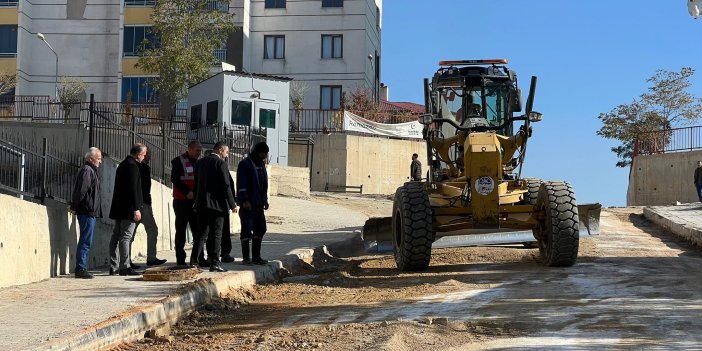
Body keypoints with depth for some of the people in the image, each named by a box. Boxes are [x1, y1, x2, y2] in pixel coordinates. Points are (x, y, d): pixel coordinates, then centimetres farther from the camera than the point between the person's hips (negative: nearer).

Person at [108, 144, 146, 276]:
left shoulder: (122, 165, 17)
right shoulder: (132, 166, -14)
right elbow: (133, 189, -20)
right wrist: (136, 209, -20)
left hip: (119, 209, 10)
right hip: (128, 209, -10)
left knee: (116, 236, 10)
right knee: (125, 237, -8)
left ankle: (113, 267, 14)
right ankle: (125, 267, -7)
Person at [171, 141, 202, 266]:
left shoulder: (198, 163, 15)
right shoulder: (178, 161, -4)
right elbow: (174, 179, -13)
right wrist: (187, 192, -21)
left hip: (195, 201, 6)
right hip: (181, 201, -6)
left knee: (198, 229, 6)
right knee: (181, 230, 0)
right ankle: (180, 259, 4)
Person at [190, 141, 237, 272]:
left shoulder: (201, 162, 12)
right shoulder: (220, 163, -10)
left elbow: (196, 184, 15)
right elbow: (226, 185, -13)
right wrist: (232, 204, -7)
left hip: (201, 204, 6)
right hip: (216, 203, -6)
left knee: (202, 234, 12)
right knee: (216, 234, -2)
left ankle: (193, 261, 9)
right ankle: (214, 263, -2)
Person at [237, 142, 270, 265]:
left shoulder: (261, 165, 18)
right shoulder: (245, 164, -8)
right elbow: (241, 184, -14)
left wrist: (265, 200, 19)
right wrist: (245, 200, -19)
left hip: (259, 204, 8)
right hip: (248, 204, -8)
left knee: (260, 229, 7)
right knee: (247, 230, -4)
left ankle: (256, 257, 14)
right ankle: (246, 258, 2)